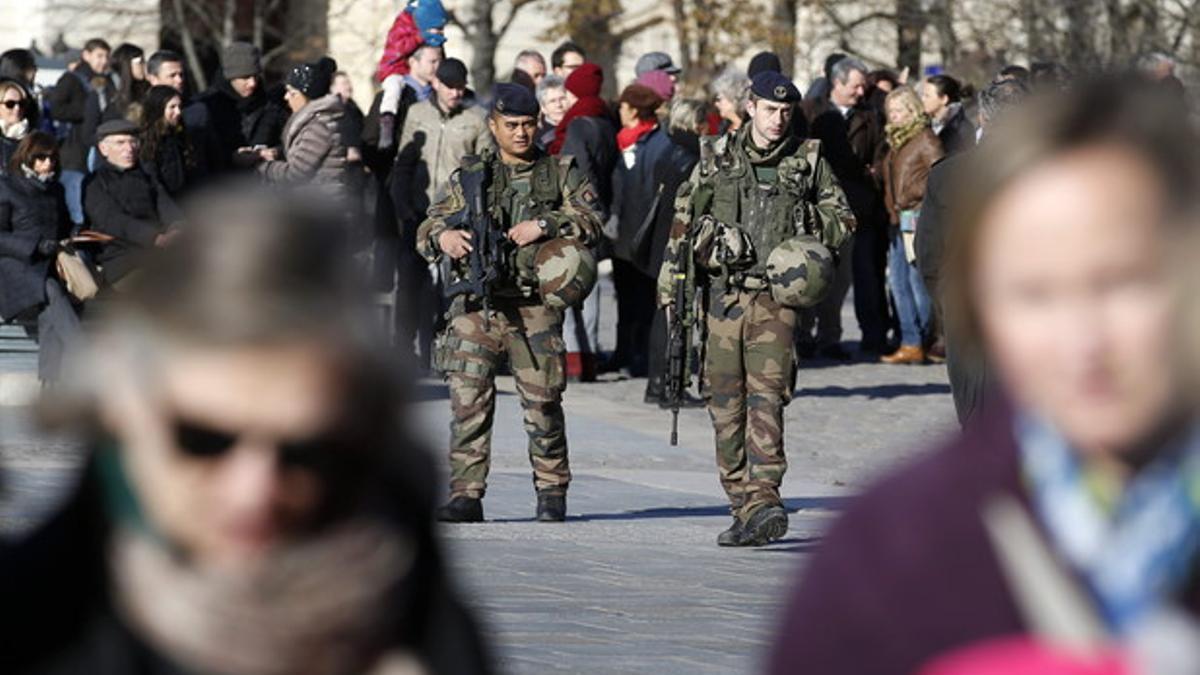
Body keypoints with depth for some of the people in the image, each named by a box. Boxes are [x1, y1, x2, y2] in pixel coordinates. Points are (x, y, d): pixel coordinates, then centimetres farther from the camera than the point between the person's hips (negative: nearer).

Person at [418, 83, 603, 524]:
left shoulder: (561, 173, 12)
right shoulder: (470, 177, 14)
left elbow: (591, 219, -2)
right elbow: (426, 233, 10)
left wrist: (544, 225, -16)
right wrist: (443, 237, -13)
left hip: (534, 307, -1)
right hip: (476, 305, 1)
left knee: (543, 401, 0)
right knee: (468, 399, -8)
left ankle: (552, 491, 15)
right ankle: (466, 494, -6)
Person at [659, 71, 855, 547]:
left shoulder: (808, 161, 6)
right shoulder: (718, 159, 8)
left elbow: (843, 221, 14)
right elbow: (684, 218, 14)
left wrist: (808, 221, -5)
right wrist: (671, 284, 10)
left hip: (776, 297, -2)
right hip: (725, 293, 2)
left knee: (767, 395, -16)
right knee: (725, 402, 3)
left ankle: (764, 499, -23)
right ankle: (743, 506, 11)